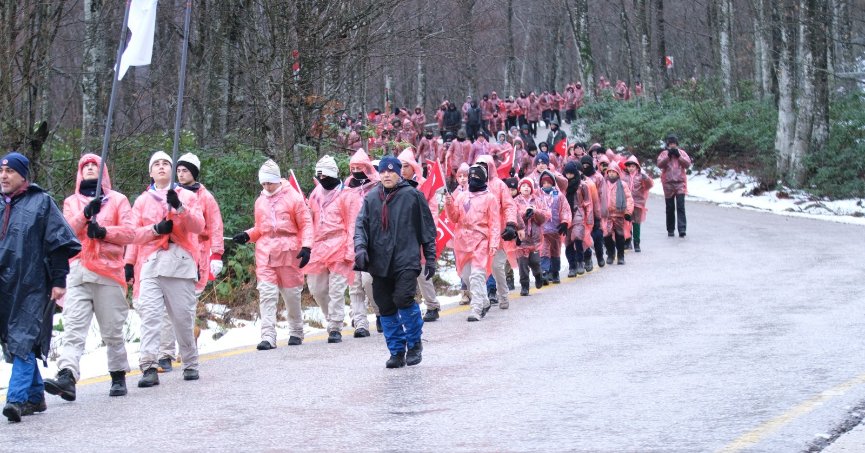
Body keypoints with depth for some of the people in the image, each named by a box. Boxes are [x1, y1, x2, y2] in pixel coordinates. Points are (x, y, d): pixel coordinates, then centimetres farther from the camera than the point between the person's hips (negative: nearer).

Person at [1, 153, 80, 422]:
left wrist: (59, 281, -6)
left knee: (23, 341, -13)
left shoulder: (40, 202, 2)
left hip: (31, 286, -5)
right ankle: (35, 397, 20)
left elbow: (59, 244, -1)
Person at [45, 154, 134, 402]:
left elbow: (129, 232, 3)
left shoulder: (117, 200, 13)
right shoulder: (71, 202, 19)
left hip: (108, 271, -1)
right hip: (78, 271, 1)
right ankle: (67, 376, -26)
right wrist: (85, 214, -12)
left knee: (112, 330, 3)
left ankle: (118, 376, 15)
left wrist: (104, 231, -12)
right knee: (73, 327, -13)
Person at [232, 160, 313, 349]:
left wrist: (306, 247, -12)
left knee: (292, 294, 7)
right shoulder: (260, 201, 14)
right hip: (265, 253, 3)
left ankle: (296, 332, 24)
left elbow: (306, 223, -1)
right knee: (266, 293, -7)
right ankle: (268, 337, -10)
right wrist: (247, 236, 3)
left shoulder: (293, 197, 0)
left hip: (288, 252, -3)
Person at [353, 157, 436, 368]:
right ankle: (397, 351, 16)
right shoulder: (371, 198, 11)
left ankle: (414, 343, 5)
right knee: (386, 307, 5)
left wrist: (430, 258, 4)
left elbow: (427, 228, 5)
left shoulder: (412, 196, 2)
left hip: (406, 259, -4)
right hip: (380, 262, 4)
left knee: (404, 299, -18)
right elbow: (361, 224, 8)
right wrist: (360, 247, -11)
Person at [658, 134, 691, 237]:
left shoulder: (682, 153, 8)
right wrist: (668, 156, -16)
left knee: (680, 206, -12)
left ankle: (682, 229, -18)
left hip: (680, 183, -1)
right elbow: (659, 164, -8)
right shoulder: (664, 153, 6)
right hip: (668, 183, 1)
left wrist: (678, 156, -12)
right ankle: (670, 230, 16)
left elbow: (688, 164, -3)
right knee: (670, 208, 7)